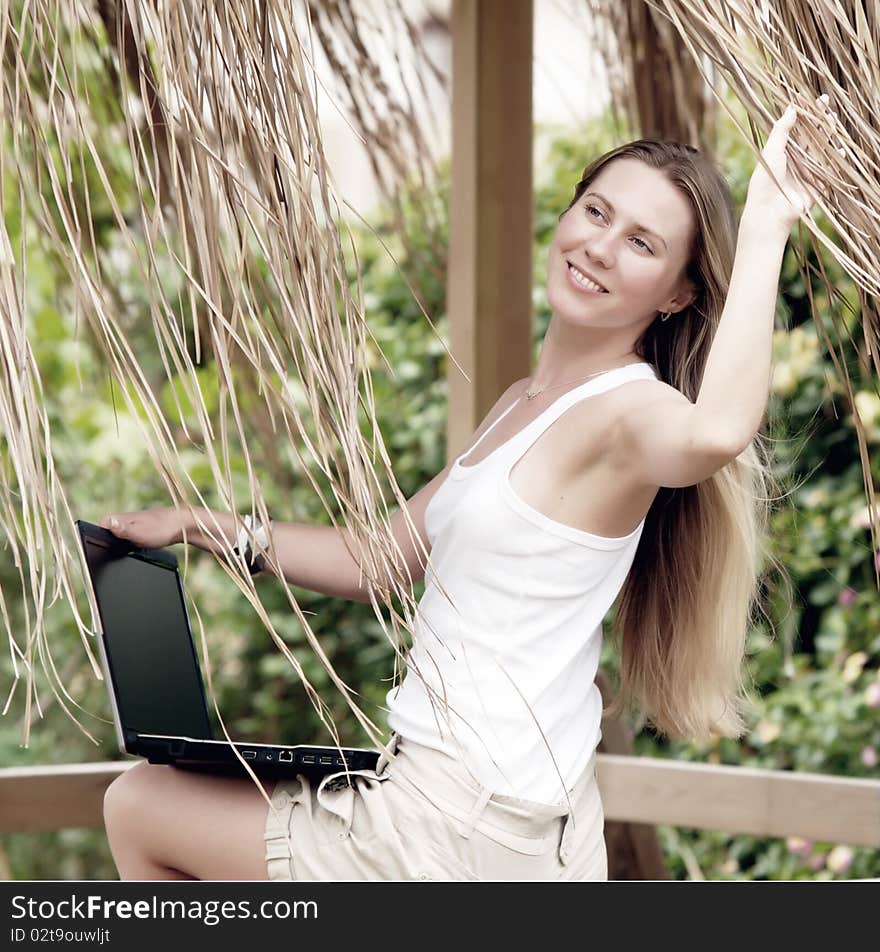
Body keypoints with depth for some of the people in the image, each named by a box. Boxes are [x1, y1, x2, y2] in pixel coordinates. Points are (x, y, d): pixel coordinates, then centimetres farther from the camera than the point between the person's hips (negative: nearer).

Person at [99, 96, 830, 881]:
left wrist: (766, 227, -34)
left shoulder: (629, 411, -19)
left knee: (137, 806, 10)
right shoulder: (524, 403, 11)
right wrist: (197, 527, 11)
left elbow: (717, 431, -45)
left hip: (473, 835, -9)